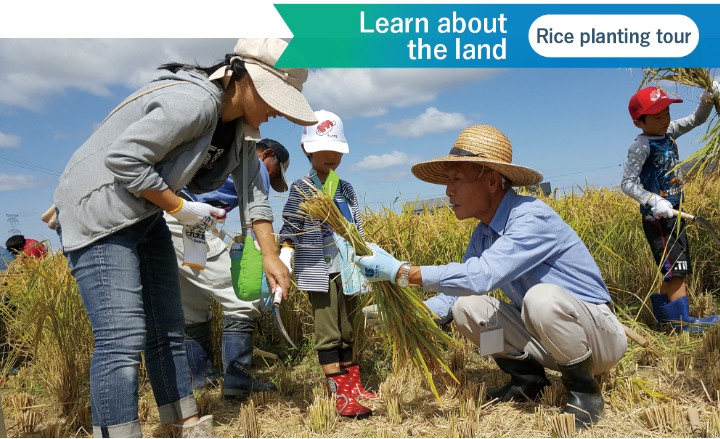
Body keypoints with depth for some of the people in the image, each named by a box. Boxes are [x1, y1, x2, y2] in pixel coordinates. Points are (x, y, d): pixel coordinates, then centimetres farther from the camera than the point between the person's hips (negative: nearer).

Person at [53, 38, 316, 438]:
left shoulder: (241, 124, 4)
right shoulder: (193, 101, -26)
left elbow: (254, 191, 6)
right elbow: (123, 160, -26)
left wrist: (271, 256, 0)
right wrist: (181, 208, -17)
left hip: (145, 217, 9)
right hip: (98, 213, -9)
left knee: (167, 329, 12)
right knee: (123, 339, -14)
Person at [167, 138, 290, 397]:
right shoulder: (254, 164, 8)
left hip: (160, 218, 10)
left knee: (192, 307, 20)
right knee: (243, 301, -5)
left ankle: (202, 376, 28)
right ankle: (238, 382, -2)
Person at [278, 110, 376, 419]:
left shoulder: (347, 189, 12)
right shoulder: (301, 189, -4)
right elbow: (289, 232, -9)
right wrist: (281, 269, -17)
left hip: (347, 270, 6)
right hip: (318, 272, -5)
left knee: (348, 332, 13)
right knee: (328, 333, -2)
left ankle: (354, 387, 24)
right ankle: (341, 395, 6)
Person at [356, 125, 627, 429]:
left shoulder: (532, 219, -27)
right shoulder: (482, 235, -1)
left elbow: (482, 276, -40)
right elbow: (459, 287, 0)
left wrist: (400, 271, -37)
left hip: (598, 334, -6)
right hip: (544, 335, 7)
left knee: (542, 298, -37)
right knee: (465, 306, -9)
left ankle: (584, 390, -10)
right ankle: (527, 377, 9)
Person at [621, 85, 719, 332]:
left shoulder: (668, 132, 6)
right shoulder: (641, 147, -18)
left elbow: (697, 119, 16)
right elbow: (627, 183, -21)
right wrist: (654, 201, -32)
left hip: (674, 213, 9)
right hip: (657, 217, -9)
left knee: (673, 270, 16)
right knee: (675, 268, -8)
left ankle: (664, 313, 28)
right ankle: (683, 321, -2)